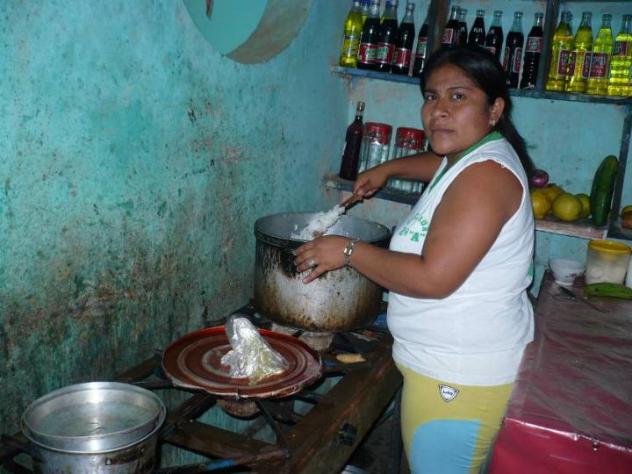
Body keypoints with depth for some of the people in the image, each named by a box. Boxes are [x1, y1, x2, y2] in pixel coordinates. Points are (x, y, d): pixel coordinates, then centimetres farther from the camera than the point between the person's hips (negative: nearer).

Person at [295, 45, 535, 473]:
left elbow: (433, 278, -28)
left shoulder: (486, 174, -23)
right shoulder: (472, 156, 9)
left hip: (459, 382, -10)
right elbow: (441, 164, 37)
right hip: (448, 364, 10)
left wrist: (347, 251, -19)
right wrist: (387, 169, 26)